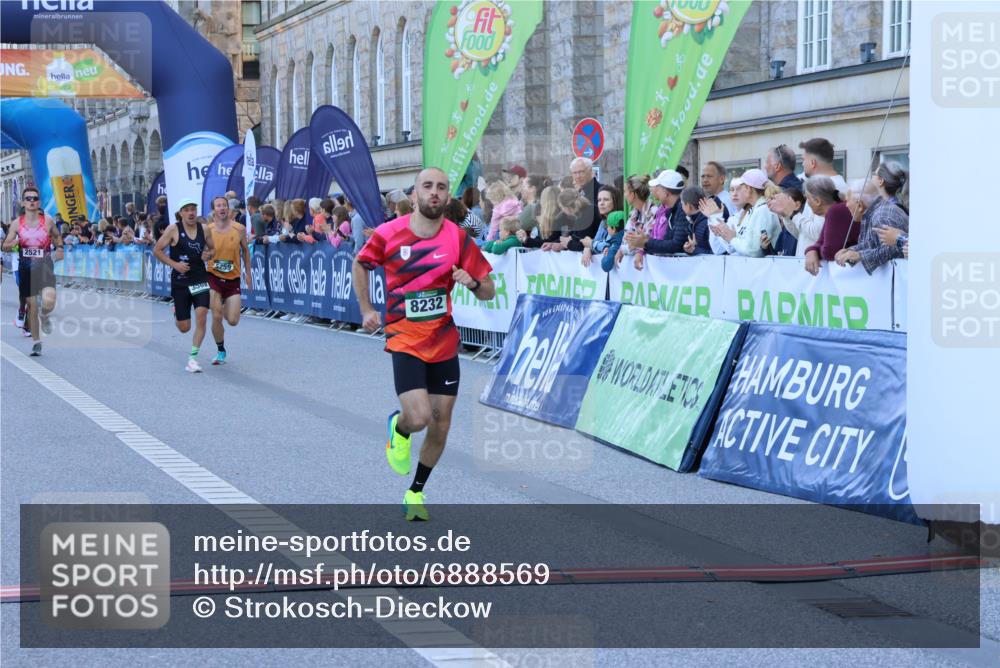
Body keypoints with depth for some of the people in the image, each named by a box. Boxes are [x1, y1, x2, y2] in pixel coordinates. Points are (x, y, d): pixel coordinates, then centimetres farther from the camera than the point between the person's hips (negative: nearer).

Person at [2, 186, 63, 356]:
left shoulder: (48, 221, -1)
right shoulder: (17, 223, 1)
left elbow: (57, 236, 19)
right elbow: (5, 247, 7)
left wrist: (59, 248, 0)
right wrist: (14, 243, -15)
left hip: (44, 266, -2)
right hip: (26, 267, 2)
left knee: (48, 301, -24)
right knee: (32, 305, 6)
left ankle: (45, 316, 13)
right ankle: (36, 342, 22)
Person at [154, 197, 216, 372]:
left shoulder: (204, 229, 3)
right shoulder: (174, 230, -7)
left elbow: (212, 249, 18)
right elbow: (157, 250, -3)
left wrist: (208, 255, -5)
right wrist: (174, 264, -14)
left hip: (200, 279, 2)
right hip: (180, 282, -2)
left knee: (201, 317, -17)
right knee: (184, 328, 4)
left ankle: (193, 358, -6)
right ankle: (176, 313, 44)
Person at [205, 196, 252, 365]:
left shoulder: (239, 229, -4)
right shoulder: (207, 230, -6)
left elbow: (245, 251, 10)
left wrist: (247, 273, 12)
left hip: (233, 279, 1)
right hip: (213, 277, -1)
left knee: (233, 321, -4)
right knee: (216, 317, -9)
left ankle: (225, 308, 34)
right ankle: (221, 351, 12)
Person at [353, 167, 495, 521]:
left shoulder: (458, 238, -4)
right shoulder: (388, 234, -8)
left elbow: (488, 292, 0)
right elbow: (360, 264, 13)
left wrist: (472, 282, -21)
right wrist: (366, 310, 9)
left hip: (444, 344, 3)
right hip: (405, 341, -3)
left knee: (440, 428, 6)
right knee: (419, 418, -21)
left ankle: (415, 493, 27)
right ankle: (398, 428, 17)